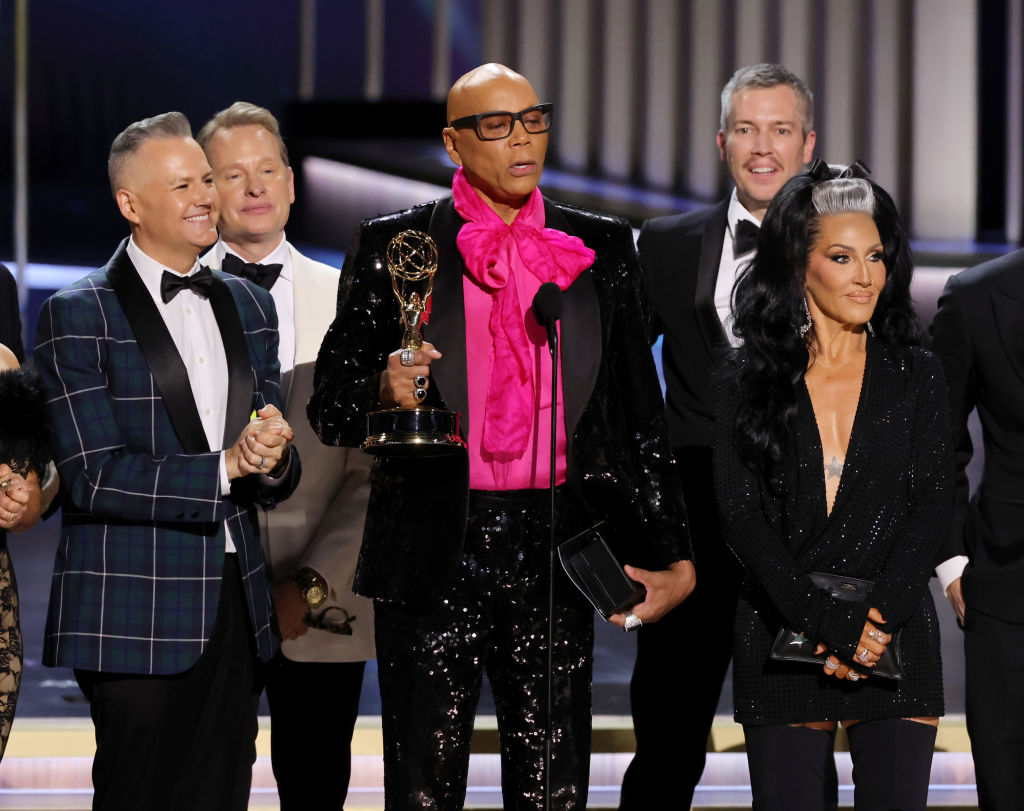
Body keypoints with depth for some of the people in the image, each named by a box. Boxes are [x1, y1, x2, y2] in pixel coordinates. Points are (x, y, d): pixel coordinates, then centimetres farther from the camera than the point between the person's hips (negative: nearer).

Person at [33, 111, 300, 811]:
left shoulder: (249, 307, 15)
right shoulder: (78, 316, -5)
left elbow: (275, 480, 15)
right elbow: (93, 477, -13)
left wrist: (274, 463, -9)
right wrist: (225, 467, -17)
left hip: (236, 610, 6)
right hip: (135, 617, -5)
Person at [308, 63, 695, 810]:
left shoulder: (602, 248, 11)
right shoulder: (394, 246, 4)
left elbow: (640, 415, 13)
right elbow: (331, 407, 5)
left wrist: (670, 556, 6)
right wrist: (386, 391, -18)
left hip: (555, 552, 2)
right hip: (434, 553, -2)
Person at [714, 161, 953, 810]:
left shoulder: (917, 376, 7)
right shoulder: (750, 381, 4)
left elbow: (934, 504, 0)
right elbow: (742, 514, -3)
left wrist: (878, 616, -14)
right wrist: (828, 623, -13)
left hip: (895, 636, 0)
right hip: (783, 640, 0)